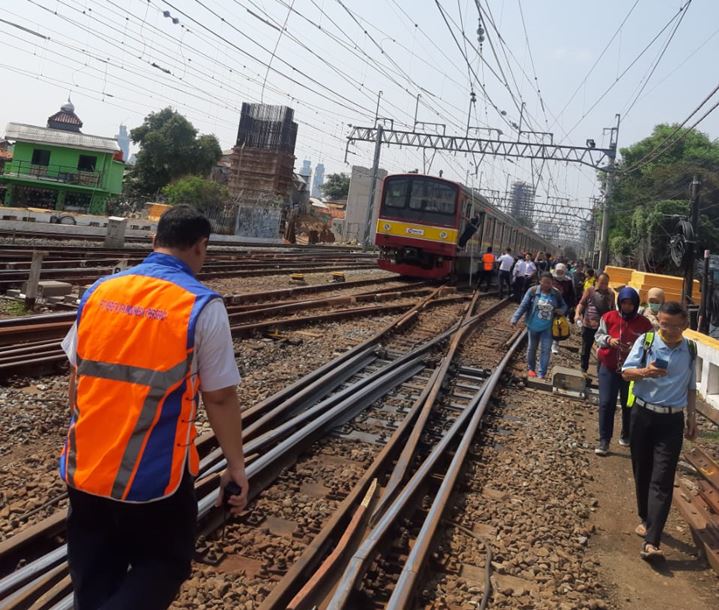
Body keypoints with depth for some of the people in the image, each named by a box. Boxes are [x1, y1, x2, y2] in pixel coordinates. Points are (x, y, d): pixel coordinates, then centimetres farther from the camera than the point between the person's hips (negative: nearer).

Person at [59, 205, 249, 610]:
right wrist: (236, 465, 1)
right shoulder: (203, 306, -12)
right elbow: (220, 398, -10)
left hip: (85, 467, 5)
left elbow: (77, 379, 10)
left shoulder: (99, 291, 2)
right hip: (154, 476, -5)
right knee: (163, 566, 16)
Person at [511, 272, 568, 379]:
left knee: (546, 350, -3)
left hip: (547, 328, 1)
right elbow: (523, 306, -10)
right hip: (533, 326, 0)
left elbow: (564, 305, 9)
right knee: (532, 348, 15)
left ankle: (541, 374, 4)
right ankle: (531, 368, 35)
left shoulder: (556, 294, -6)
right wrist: (515, 319, -19)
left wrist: (562, 310, -16)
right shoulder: (533, 291, -13)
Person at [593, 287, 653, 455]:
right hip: (609, 368, 0)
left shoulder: (644, 323, -4)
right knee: (606, 404, -4)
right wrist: (608, 340, -20)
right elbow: (598, 336, 1)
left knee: (629, 405, 12)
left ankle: (626, 435, 32)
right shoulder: (608, 317, -4)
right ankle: (604, 440, 2)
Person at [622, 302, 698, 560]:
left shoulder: (690, 350, 3)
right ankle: (646, 519, 33)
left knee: (662, 480, -6)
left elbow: (691, 387, 12)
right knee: (641, 473, 11)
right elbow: (626, 372, -7)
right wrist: (645, 372, -28)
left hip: (672, 421, 0)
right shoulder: (645, 341, -5)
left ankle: (651, 541, -10)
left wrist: (692, 419, 11)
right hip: (643, 415, 0)